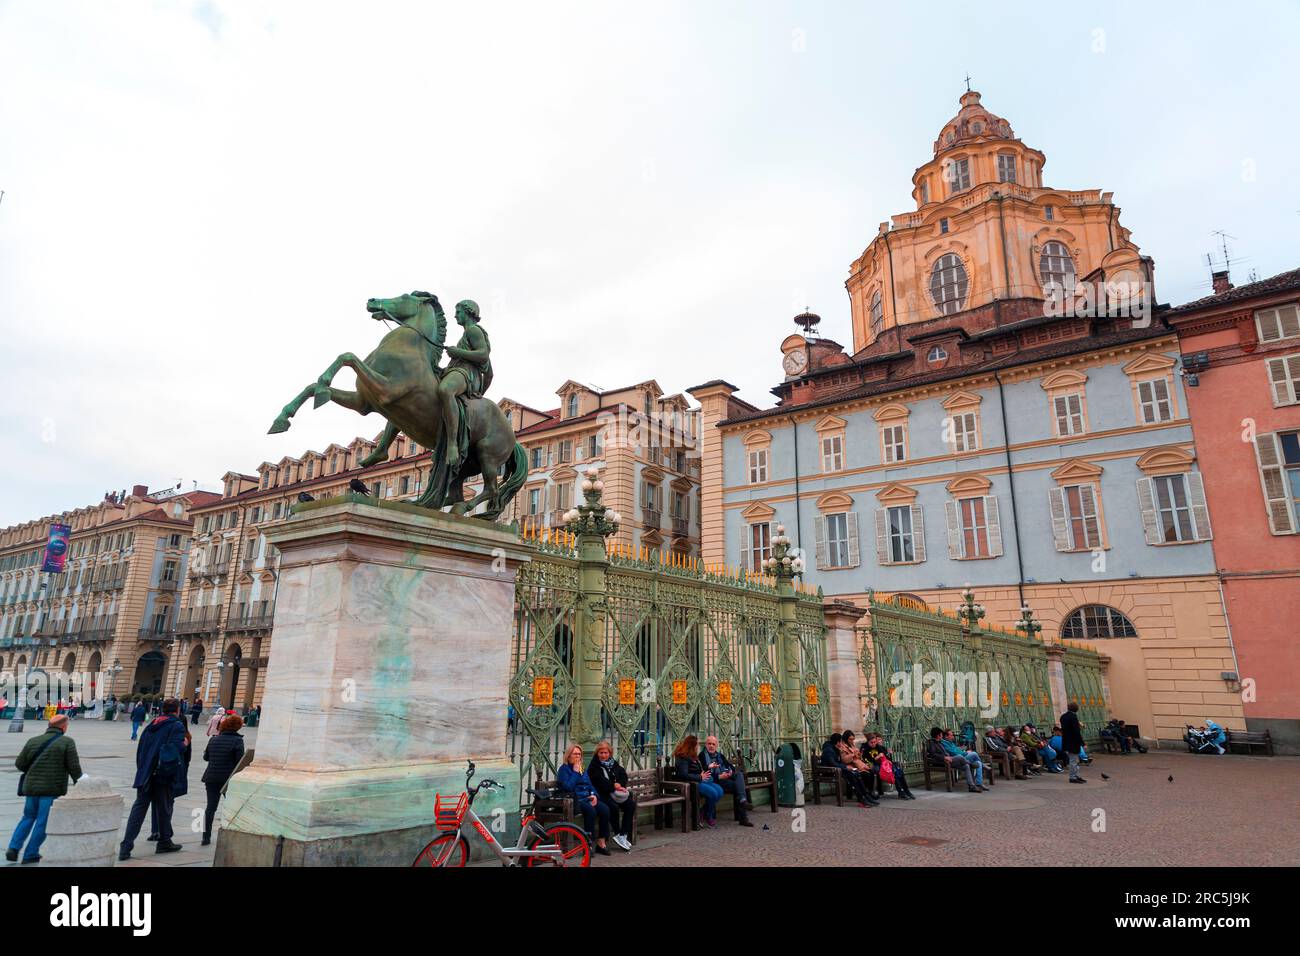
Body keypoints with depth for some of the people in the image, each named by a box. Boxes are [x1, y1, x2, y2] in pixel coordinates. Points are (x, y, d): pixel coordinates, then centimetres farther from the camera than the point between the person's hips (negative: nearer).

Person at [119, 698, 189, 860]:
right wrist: (184, 745, 2)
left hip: (145, 775, 5)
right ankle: (164, 843, 20)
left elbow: (140, 748, 14)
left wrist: (142, 770, 19)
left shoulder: (152, 724, 14)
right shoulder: (177, 726, -7)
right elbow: (176, 749, -20)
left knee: (139, 807, 6)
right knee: (164, 808, 8)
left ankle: (125, 847, -1)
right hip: (164, 775, -5)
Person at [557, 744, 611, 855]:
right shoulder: (564, 769, 0)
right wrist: (575, 772, -11)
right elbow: (568, 787, -15)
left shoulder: (582, 769, 21)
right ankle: (588, 843, -25)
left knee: (605, 809, -21)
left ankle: (601, 842, -17)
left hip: (587, 798, 6)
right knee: (591, 810, -35)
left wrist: (594, 795, 3)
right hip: (575, 800, -6)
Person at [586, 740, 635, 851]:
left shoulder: (614, 764, 17)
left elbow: (624, 776, 9)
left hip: (615, 793, 6)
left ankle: (624, 835, -17)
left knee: (631, 804, -17)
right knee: (613, 807, -33)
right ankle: (618, 834, -15)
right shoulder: (594, 766, -1)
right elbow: (600, 782, -13)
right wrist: (614, 786, -17)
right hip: (601, 795, -6)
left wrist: (620, 785, -11)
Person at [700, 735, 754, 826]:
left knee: (739, 774, -25)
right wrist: (719, 777, -18)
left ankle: (743, 801, -36)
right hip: (714, 781, -6)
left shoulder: (720, 755, 26)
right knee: (738, 785, -27)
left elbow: (730, 765, 16)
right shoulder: (702, 755, 4)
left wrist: (731, 771, -9)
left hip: (726, 777, 6)